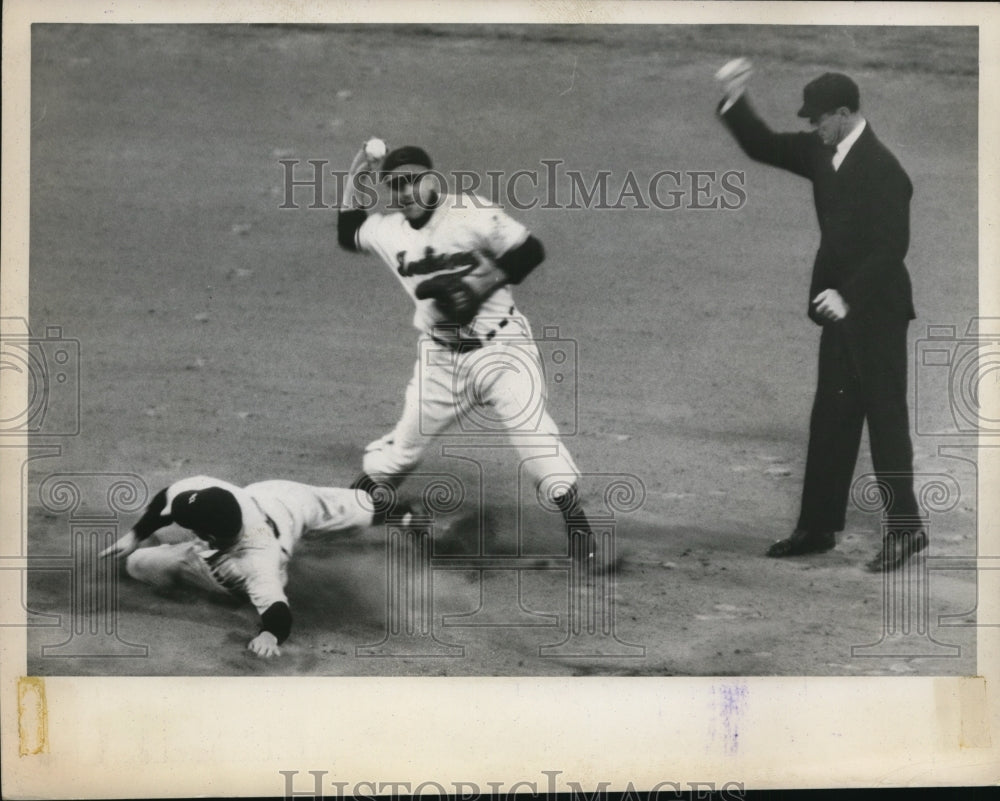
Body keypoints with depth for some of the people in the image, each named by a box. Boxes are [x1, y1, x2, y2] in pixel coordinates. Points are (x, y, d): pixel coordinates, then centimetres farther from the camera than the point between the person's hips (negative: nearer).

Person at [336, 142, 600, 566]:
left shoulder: (470, 213, -14)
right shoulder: (388, 231, 4)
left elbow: (530, 251, -14)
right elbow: (348, 236, 24)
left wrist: (480, 285, -21)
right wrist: (355, 186, 10)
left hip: (500, 346, -5)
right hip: (440, 356, 5)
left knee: (531, 431, -16)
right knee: (406, 442, 12)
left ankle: (577, 524, -7)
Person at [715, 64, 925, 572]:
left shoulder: (881, 169, -18)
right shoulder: (822, 152, 6)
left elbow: (892, 246, -22)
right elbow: (765, 147, 13)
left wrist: (849, 297, -26)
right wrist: (733, 101, -2)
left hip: (875, 313, -9)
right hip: (841, 309, 9)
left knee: (885, 417, -2)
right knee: (829, 422, 12)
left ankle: (904, 529, 7)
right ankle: (817, 528, 20)